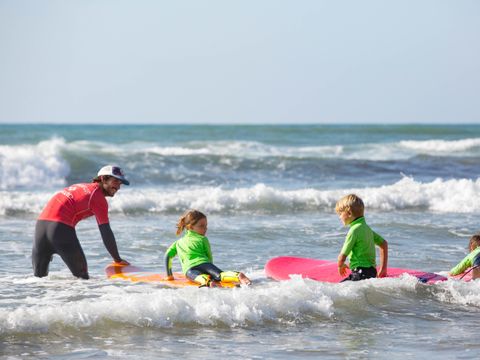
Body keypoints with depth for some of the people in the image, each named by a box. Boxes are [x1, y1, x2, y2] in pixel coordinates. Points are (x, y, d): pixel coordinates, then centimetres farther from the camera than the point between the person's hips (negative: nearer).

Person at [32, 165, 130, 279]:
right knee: (81, 276, 3)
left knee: (39, 276, 13)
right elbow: (106, 233, 0)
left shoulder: (81, 187, 26)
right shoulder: (98, 197, 3)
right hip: (61, 227, -7)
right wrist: (118, 260, 8)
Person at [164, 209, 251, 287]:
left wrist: (169, 275, 34)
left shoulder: (178, 243, 34)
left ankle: (207, 281, -68)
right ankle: (238, 276, -55)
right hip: (203, 263, -1)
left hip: (189, 268, 1)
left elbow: (168, 255, 27)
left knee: (199, 278, -32)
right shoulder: (203, 239, 26)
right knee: (219, 275, -25)